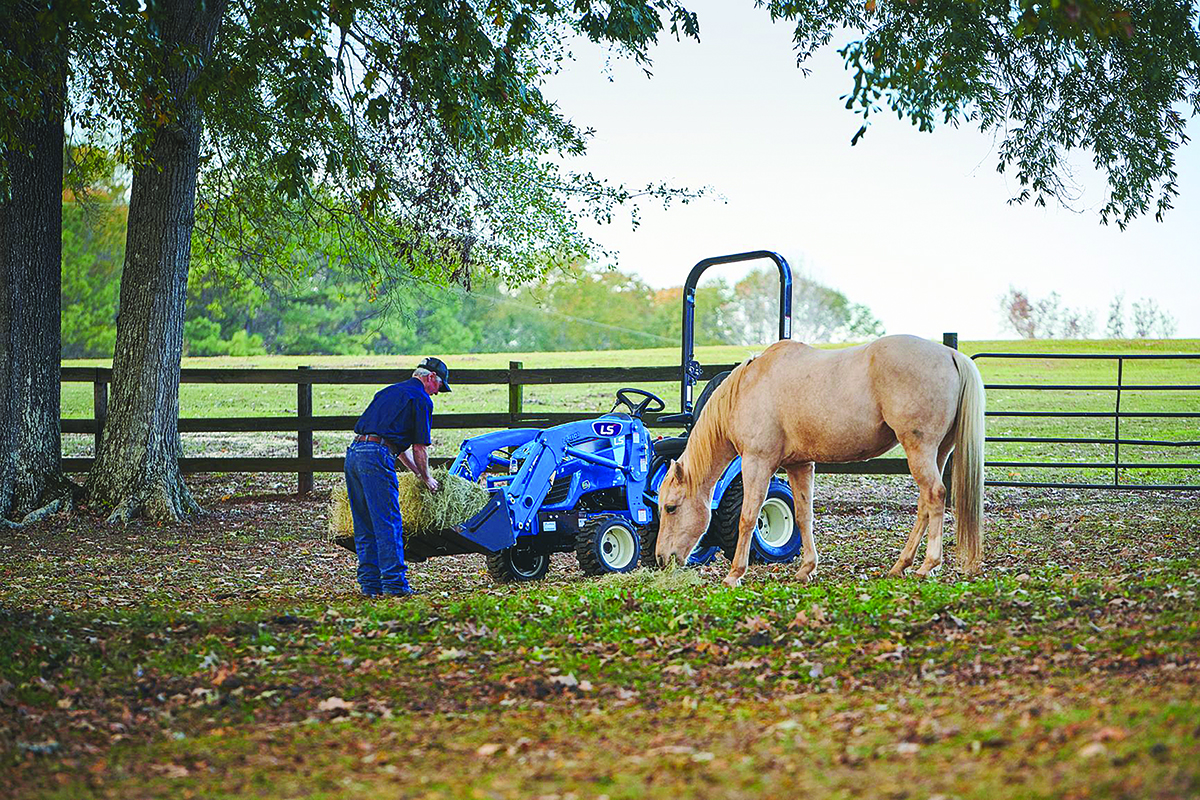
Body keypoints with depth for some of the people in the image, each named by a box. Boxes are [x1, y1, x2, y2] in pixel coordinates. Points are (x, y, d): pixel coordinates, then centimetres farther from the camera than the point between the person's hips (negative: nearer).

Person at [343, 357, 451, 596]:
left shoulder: (390, 391, 28)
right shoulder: (421, 399, 2)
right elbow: (419, 448, 3)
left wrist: (417, 473, 38)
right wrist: (427, 479, 18)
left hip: (353, 451, 8)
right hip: (376, 456, -8)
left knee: (364, 527, 11)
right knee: (388, 524, -5)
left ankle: (369, 583, 13)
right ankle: (394, 583, -7)